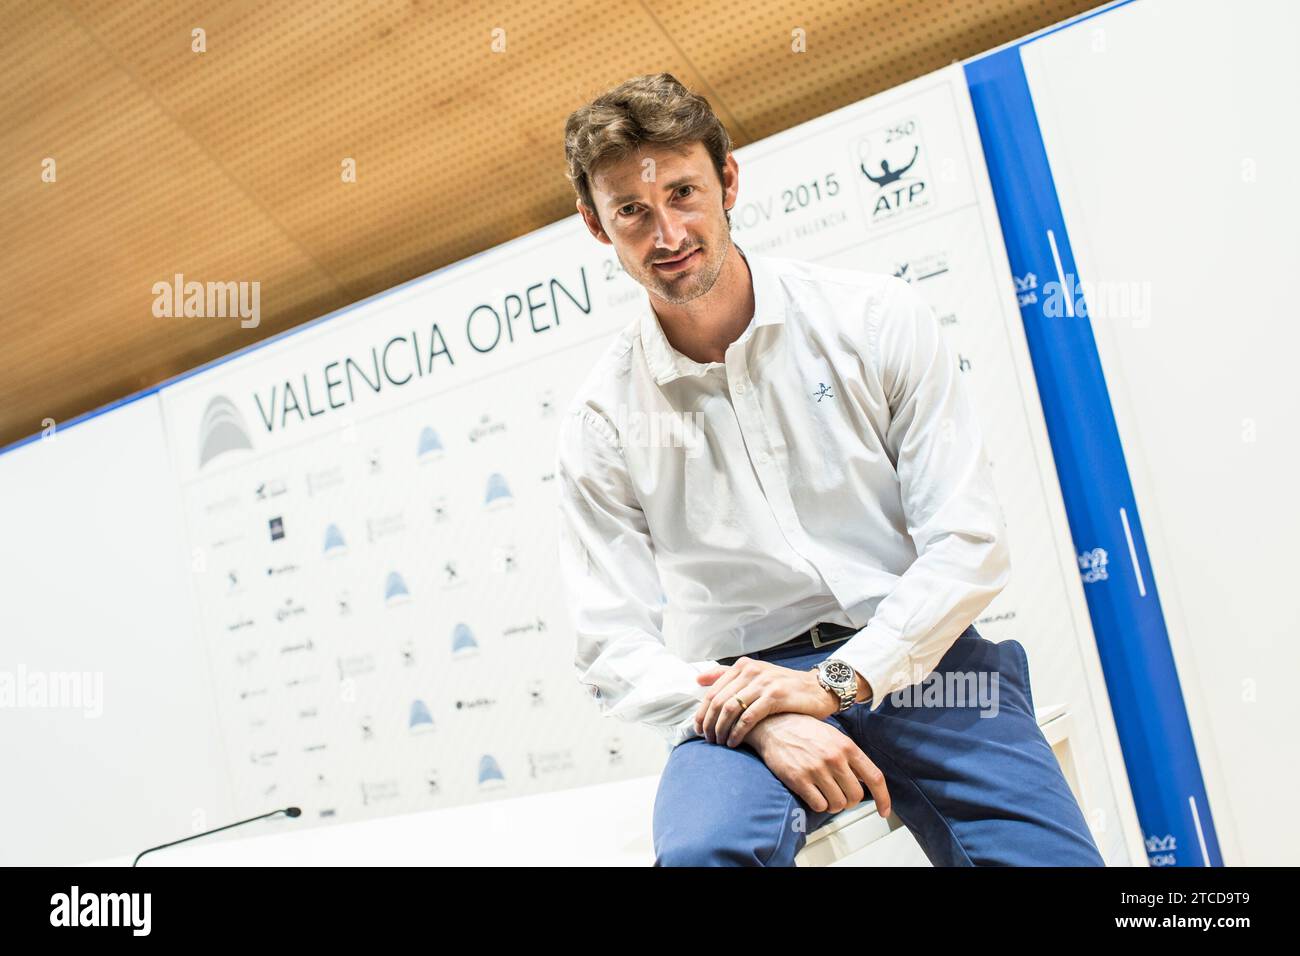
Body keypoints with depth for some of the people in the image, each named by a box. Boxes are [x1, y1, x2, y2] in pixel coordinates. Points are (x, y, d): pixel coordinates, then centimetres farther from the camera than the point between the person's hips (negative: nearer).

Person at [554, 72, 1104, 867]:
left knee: (1052, 853, -18)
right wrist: (762, 721, -18)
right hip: (741, 688, -1)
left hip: (911, 658, 2)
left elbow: (969, 541, -3)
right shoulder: (602, 425, 2)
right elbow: (615, 648, 0)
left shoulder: (877, 318, 0)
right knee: (702, 850, -31)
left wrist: (837, 680, -14)